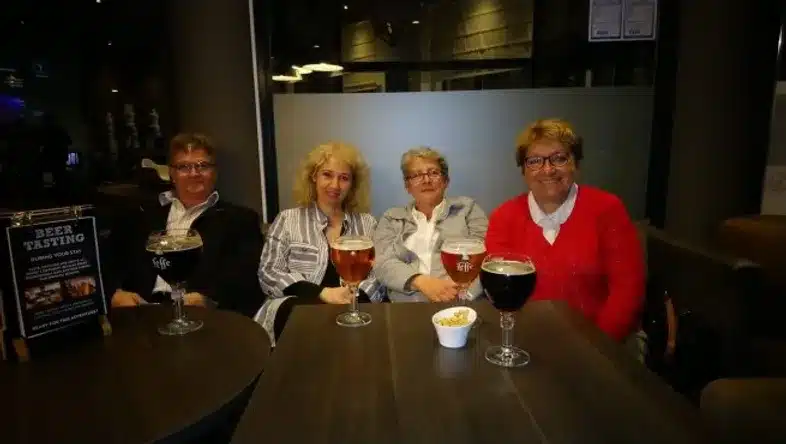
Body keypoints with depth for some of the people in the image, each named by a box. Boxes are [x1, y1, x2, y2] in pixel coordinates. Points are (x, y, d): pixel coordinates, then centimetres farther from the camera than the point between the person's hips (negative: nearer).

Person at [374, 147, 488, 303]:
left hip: (461, 304, -1)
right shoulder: (392, 218, 14)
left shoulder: (467, 208, 12)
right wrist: (421, 282, -16)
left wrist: (461, 289, -16)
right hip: (406, 308, 2)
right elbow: (382, 263, 2)